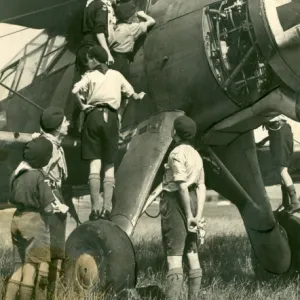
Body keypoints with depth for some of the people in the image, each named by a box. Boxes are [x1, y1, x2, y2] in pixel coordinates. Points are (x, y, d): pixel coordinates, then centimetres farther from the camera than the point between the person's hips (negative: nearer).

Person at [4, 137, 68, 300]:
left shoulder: (17, 173, 6)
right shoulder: (40, 176, -16)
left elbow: (13, 198, 13)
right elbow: (48, 206, -15)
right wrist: (61, 208, 3)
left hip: (17, 218, 7)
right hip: (34, 220, -7)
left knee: (20, 265, 14)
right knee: (33, 264, 2)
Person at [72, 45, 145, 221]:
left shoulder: (90, 76, 4)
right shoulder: (116, 75, 14)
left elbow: (75, 90, -15)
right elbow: (131, 93, 22)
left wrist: (82, 105, 2)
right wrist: (139, 96, 44)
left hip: (94, 116, -2)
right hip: (111, 117, 2)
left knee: (95, 164, -4)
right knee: (109, 166, 6)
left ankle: (95, 208, -12)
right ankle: (107, 208, -3)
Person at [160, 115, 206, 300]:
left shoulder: (177, 153, -12)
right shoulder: (196, 155, 14)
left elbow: (182, 186, -20)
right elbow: (201, 187, 7)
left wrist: (189, 214, -17)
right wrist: (198, 215, 1)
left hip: (176, 200, -8)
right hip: (191, 200, 8)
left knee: (174, 255, -10)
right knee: (192, 254, 13)